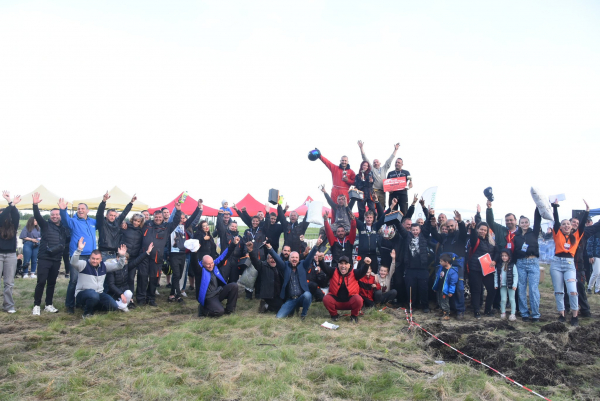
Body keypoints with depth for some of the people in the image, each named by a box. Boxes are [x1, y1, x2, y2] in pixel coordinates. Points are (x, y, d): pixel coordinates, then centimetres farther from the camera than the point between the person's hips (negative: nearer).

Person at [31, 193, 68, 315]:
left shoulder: (64, 229, 11)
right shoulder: (45, 225, 1)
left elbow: (68, 241, 22)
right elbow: (37, 216, -16)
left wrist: (64, 246, 2)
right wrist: (35, 204, -30)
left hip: (56, 260, 4)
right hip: (44, 258, -4)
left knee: (52, 283, 10)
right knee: (41, 282, -7)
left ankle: (49, 305, 19)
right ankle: (36, 305, 4)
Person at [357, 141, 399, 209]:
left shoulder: (384, 169, 21)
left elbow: (389, 160, 20)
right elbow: (365, 159, 6)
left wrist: (395, 150, 18)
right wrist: (362, 148, -1)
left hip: (382, 192, 3)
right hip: (373, 191, -3)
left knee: (382, 208, 3)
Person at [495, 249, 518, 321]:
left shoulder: (512, 265, -6)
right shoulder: (499, 265, 4)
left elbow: (515, 275, -8)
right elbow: (496, 275, 8)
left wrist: (514, 284, -13)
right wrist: (496, 284, 5)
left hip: (510, 285, -3)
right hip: (502, 285, 3)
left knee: (512, 299, 5)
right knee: (503, 299, 8)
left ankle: (513, 314, 11)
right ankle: (503, 313, 20)